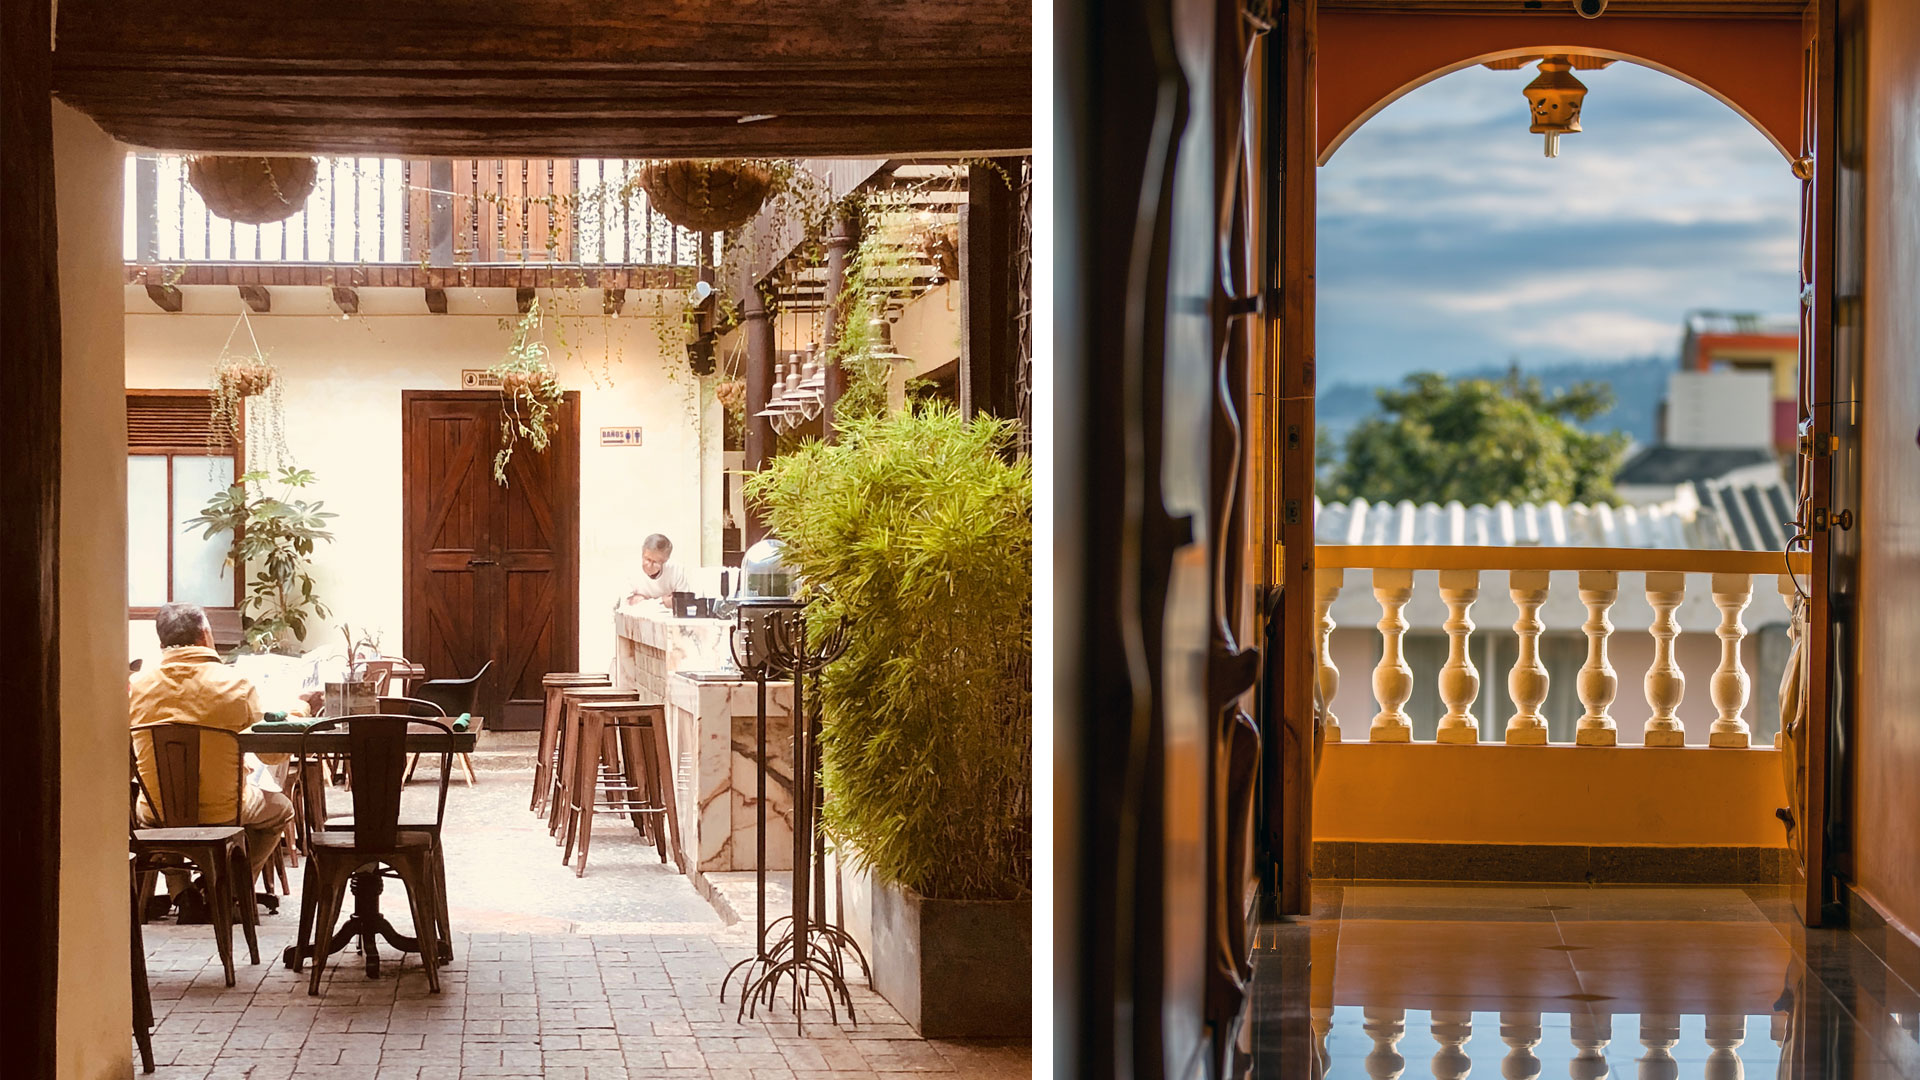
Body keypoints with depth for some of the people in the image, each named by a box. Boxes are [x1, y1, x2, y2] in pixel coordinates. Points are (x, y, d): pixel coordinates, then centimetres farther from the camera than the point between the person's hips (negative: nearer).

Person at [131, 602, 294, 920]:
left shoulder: (136, 685, -9)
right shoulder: (235, 684, -14)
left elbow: (129, 753, 7)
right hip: (222, 812, -2)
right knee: (280, 809, 31)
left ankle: (180, 893, 26)